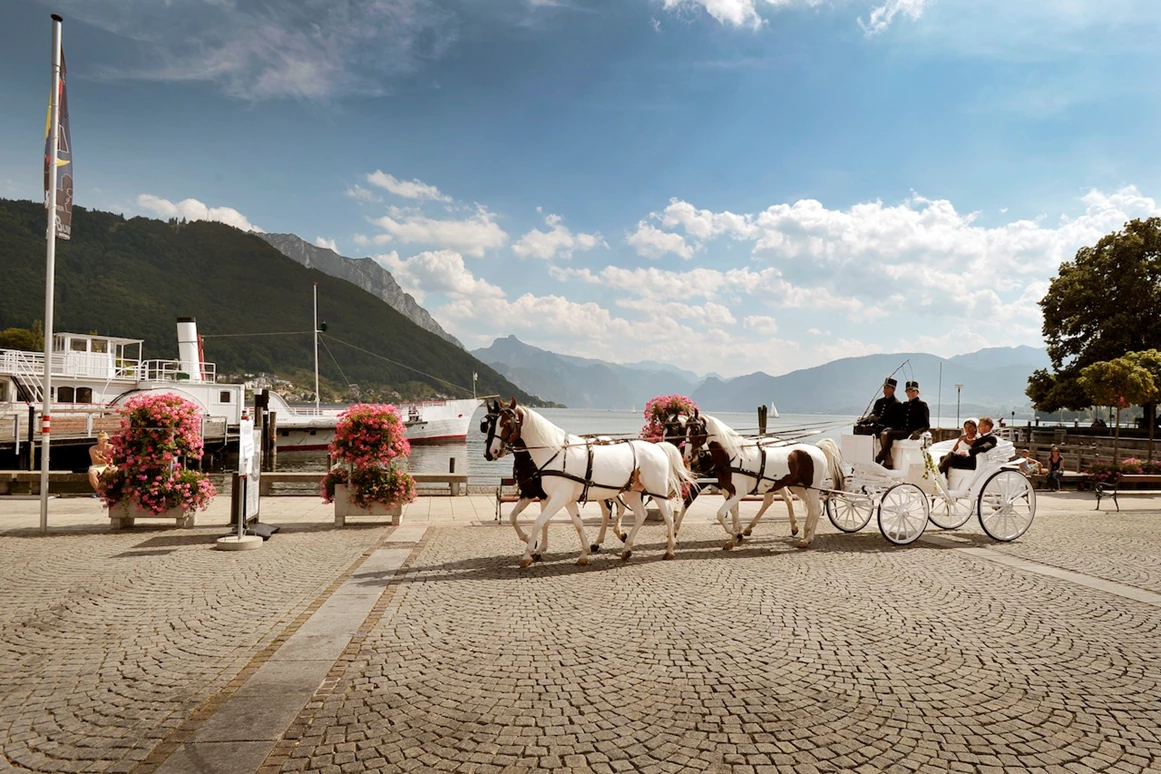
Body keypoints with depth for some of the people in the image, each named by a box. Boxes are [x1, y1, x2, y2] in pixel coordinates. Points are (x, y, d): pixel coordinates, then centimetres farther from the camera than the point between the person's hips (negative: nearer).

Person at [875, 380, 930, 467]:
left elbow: (926, 425, -4)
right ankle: (888, 461, -30)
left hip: (911, 434, -6)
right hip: (901, 430, 6)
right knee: (883, 434, -23)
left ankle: (879, 459, -25)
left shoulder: (922, 405, 3)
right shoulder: (904, 405, 22)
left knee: (890, 434, -29)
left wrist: (917, 432, -25)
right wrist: (890, 427, -1)